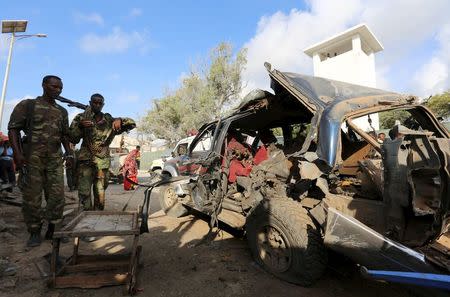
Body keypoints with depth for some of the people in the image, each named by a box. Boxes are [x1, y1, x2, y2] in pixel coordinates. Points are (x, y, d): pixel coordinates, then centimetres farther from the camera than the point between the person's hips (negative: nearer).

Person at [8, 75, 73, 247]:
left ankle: (53, 229, 13)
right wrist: (17, 153, -12)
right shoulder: (27, 105, 3)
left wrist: (68, 151, 5)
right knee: (32, 197, 3)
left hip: (55, 158, 3)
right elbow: (13, 129, -1)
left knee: (57, 195, -1)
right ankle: (34, 232, 16)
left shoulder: (62, 111, 15)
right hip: (32, 157, -3)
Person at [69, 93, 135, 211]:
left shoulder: (109, 120, 11)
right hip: (86, 161, -1)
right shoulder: (81, 117, 8)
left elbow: (132, 124, 9)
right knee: (84, 194, -11)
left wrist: (119, 120, -10)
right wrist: (80, 125, -15)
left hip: (103, 162, 2)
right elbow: (73, 139, 2)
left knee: (100, 196, 6)